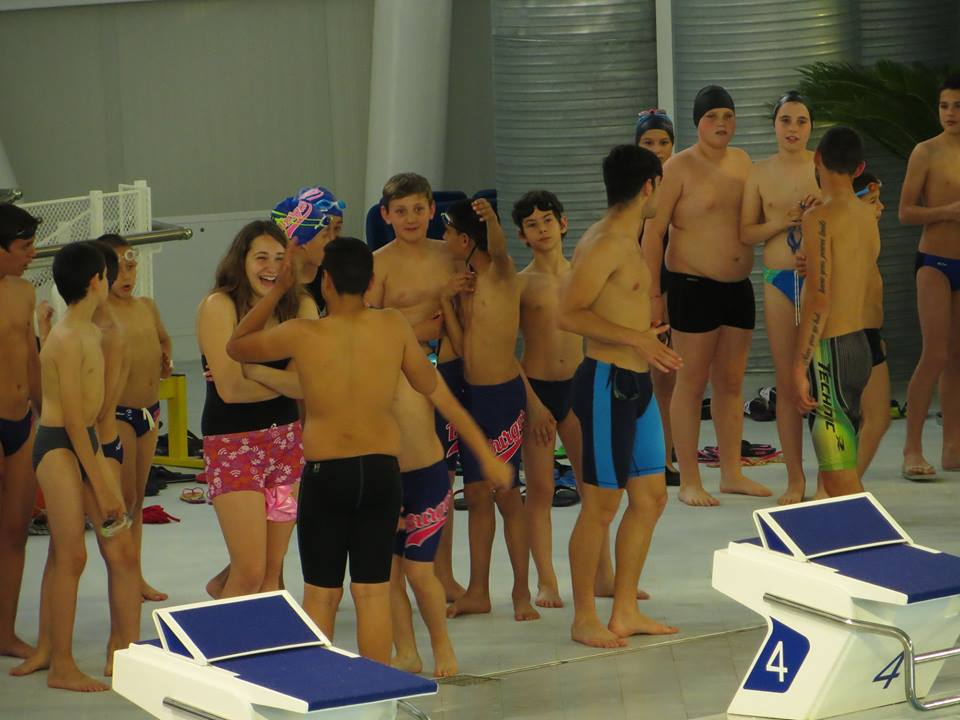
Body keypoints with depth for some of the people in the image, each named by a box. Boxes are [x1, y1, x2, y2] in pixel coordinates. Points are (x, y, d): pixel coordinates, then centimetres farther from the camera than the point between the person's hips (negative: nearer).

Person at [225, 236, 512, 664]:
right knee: (374, 592, 8)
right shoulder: (394, 326, -4)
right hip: (382, 471, 2)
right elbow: (432, 388, 7)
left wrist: (278, 289, 12)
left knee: (321, 594, 8)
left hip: (324, 473, -2)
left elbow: (235, 347, 7)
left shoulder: (301, 335, -11)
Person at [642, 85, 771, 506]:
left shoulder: (742, 161, 11)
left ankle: (731, 473, 19)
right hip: (694, 286, -6)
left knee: (731, 381, 11)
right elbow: (653, 231, -10)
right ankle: (688, 482, 1)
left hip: (738, 286, 6)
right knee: (692, 383, -3)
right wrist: (652, 294, -14)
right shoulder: (679, 168, -8)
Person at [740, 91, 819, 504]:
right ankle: (795, 479, 11)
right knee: (787, 381, 4)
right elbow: (746, 233, 6)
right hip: (780, 280, 1)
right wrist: (784, 221, -10)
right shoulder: (759, 174, 6)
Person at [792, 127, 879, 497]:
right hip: (860, 345, 9)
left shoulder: (820, 217, -14)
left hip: (830, 351, -9)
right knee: (838, 473, 17)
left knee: (840, 480, -9)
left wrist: (799, 366, -19)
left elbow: (819, 298, -20)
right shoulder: (867, 214, 11)